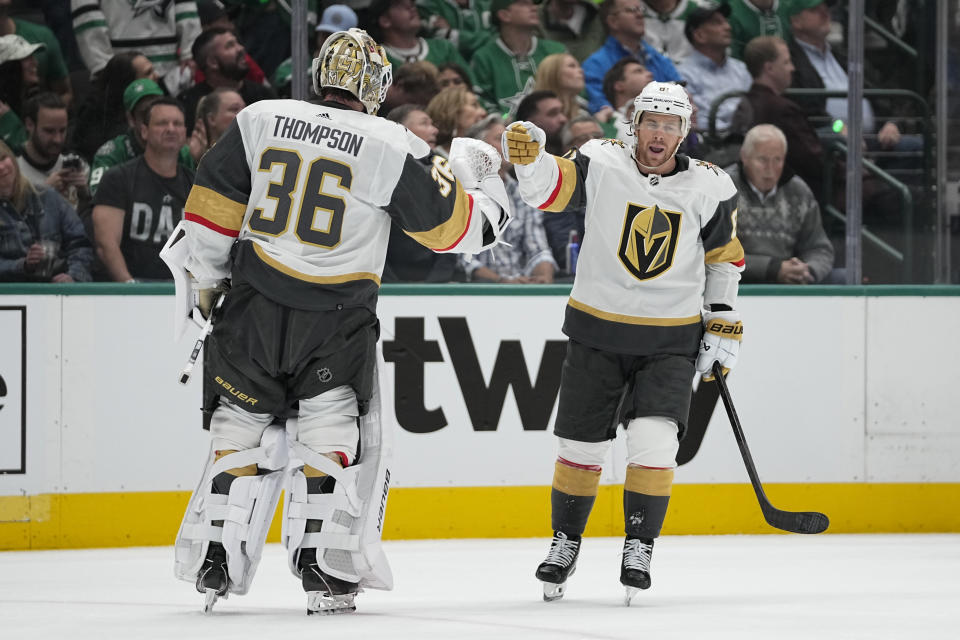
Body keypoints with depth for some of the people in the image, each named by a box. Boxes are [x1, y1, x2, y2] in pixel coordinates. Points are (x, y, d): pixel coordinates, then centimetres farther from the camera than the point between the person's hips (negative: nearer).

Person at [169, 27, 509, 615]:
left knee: (243, 432, 14)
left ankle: (214, 563, 13)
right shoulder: (390, 148, -7)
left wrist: (204, 280, 17)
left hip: (254, 306, 3)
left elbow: (213, 207, 5)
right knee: (331, 438, 8)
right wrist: (477, 175, 20)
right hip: (336, 318, -3)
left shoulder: (260, 121, 2)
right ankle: (323, 570, 1)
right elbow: (453, 226, 0)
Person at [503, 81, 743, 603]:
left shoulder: (709, 188, -3)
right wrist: (527, 155, -39)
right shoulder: (602, 164, -8)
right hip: (597, 331, 0)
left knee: (653, 442, -16)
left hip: (670, 341, 0)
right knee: (581, 446, 6)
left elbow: (724, 255, 10)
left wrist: (723, 323, 9)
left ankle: (638, 548, -2)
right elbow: (547, 189, -19)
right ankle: (565, 543, 26)